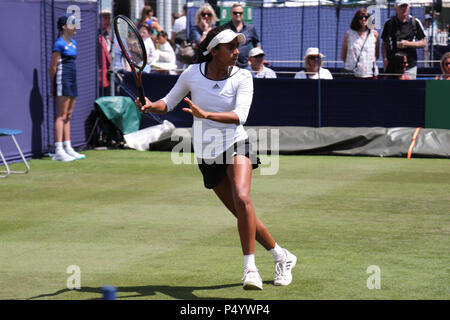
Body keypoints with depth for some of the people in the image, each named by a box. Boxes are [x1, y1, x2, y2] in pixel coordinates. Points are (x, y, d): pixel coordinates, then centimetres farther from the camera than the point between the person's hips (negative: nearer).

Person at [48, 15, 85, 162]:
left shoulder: (73, 43, 15)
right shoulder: (59, 44, -11)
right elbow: (52, 67, -10)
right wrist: (53, 84, -5)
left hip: (72, 81, 8)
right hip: (62, 80, -8)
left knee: (68, 115, 11)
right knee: (61, 115, -8)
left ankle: (68, 148, 16)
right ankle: (59, 151, -9)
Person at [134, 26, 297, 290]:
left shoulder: (242, 77, -9)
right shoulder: (192, 73, -3)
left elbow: (239, 116, -24)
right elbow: (168, 103, 9)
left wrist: (206, 114, -38)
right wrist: (150, 105, -13)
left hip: (235, 144, -2)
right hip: (207, 154, 2)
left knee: (242, 198, -28)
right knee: (242, 214, 5)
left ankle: (250, 268, -24)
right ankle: (282, 257, 25)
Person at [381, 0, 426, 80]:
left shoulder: (415, 22, 5)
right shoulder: (389, 23, 7)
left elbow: (423, 43, 7)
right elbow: (384, 44, 12)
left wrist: (408, 44, -8)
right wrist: (385, 59, -4)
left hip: (410, 66, 0)